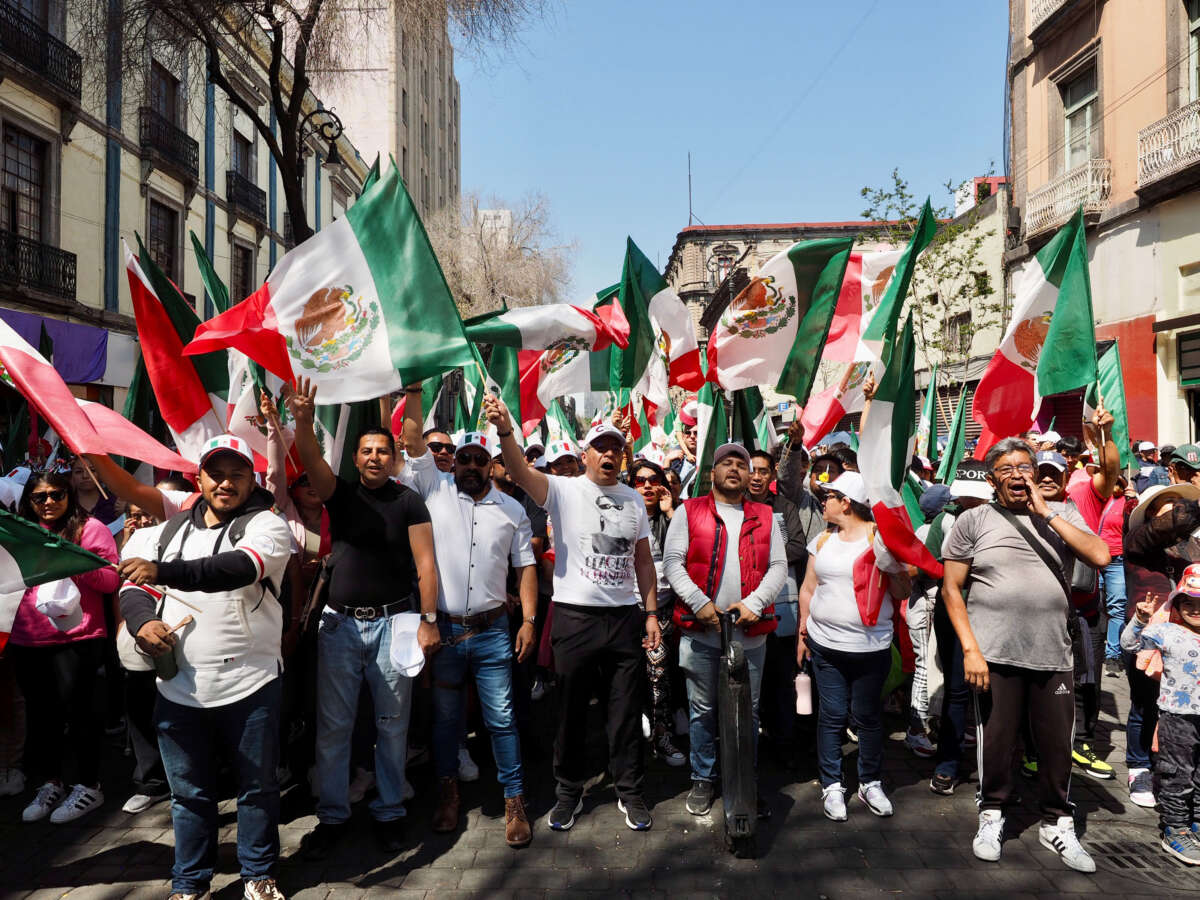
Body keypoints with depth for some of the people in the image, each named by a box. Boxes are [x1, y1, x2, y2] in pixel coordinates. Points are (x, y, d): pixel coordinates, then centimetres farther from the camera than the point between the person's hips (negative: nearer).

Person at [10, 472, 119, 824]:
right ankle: (49, 784, 30)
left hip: (76, 639, -6)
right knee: (40, 714, 15)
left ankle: (88, 787, 15)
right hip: (27, 641, 6)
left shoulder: (90, 528, -4)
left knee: (78, 711, 1)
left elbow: (111, 580, -9)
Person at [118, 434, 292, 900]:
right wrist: (143, 621, -11)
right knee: (189, 792, 16)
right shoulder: (169, 528, 11)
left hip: (249, 686, -3)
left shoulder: (267, 525, -6)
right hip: (178, 688, 4)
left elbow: (238, 567, -26)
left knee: (257, 787, 10)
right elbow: (133, 586, 11)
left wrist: (163, 572, -35)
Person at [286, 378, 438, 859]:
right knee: (332, 725, 6)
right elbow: (311, 462, -15)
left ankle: (389, 812, 22)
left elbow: (425, 562, -4)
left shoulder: (409, 501, 0)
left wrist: (428, 619, -11)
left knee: (392, 724, 7)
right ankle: (332, 815, 21)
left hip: (393, 621, -2)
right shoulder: (340, 494, 5)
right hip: (340, 622, 2)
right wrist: (303, 422, -34)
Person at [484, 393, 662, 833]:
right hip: (575, 617, -3)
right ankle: (569, 791, 28)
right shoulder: (564, 489, -5)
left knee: (627, 711, 11)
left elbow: (644, 561, 13)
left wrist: (651, 613, 8)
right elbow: (521, 473, -24)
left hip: (625, 617, 3)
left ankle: (629, 792, 27)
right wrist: (506, 431, -42)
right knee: (571, 710, 10)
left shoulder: (634, 499, 9)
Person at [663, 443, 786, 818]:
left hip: (751, 632, 2)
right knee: (702, 709, 10)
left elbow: (778, 566, 4)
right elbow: (673, 561, -4)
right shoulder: (689, 512, 3)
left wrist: (754, 604, -11)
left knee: (748, 711, 11)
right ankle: (702, 779, 26)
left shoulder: (765, 517, 10)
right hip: (700, 631, -1)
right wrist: (699, 603, -15)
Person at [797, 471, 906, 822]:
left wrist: (890, 567, -21)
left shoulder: (880, 537, -5)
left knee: (868, 715, 8)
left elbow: (902, 593, -3)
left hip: (870, 646, -3)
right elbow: (808, 589, 14)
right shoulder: (823, 540, 8)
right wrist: (803, 632, 11)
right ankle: (831, 786, 16)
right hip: (825, 644, 3)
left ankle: (870, 783, 25)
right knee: (832, 714, 5)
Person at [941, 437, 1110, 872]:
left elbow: (1100, 556, -11)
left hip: (1053, 655, 2)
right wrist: (970, 649, -10)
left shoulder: (1062, 514, 6)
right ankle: (992, 815, 30)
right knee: (996, 741, 8)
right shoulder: (973, 520, -1)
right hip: (995, 655, -2)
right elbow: (951, 589, -2)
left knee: (1057, 743, 10)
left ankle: (1057, 823, 31)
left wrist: (1045, 513, -11)